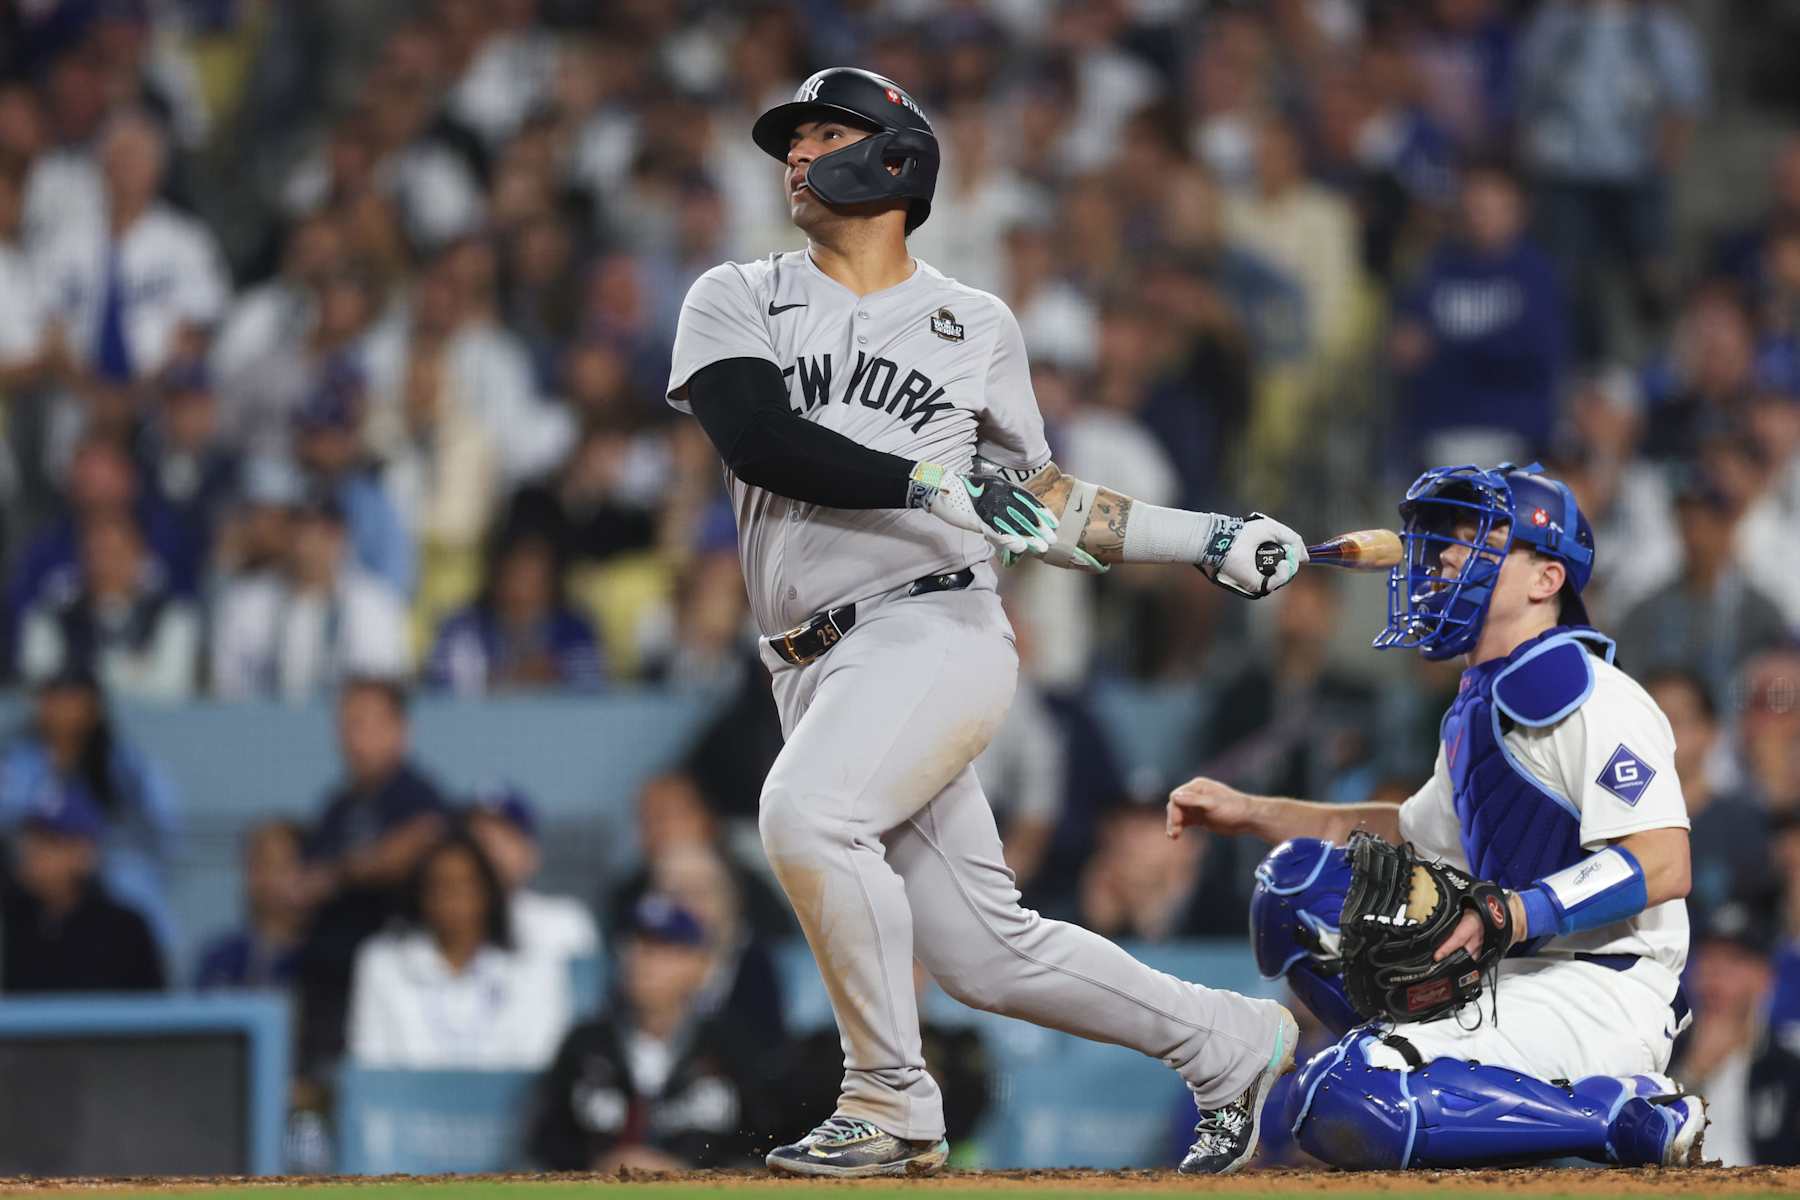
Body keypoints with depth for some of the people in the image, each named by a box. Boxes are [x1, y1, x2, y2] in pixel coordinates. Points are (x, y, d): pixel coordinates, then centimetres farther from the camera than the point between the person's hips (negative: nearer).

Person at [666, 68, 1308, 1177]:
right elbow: (757, 440, -8)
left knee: (808, 812, -30)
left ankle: (894, 1108, -20)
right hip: (818, 670, 3)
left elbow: (1035, 502, 22)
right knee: (986, 954, 3)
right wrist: (932, 483, -18)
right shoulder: (735, 302, 11)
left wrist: (1211, 542, 16)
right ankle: (1231, 1043, 23)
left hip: (936, 632, -3)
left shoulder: (976, 327, 12)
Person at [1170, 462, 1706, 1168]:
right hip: (1503, 979, 10)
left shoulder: (1593, 700, -13)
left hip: (1598, 999, -10)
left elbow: (1664, 865, -23)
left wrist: (1506, 918, -31)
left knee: (1342, 1109, -26)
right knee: (1299, 876, 12)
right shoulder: (1479, 710, 18)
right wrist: (1249, 814, 26)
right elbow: (1413, 832, 34)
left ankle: (1632, 1119, -16)